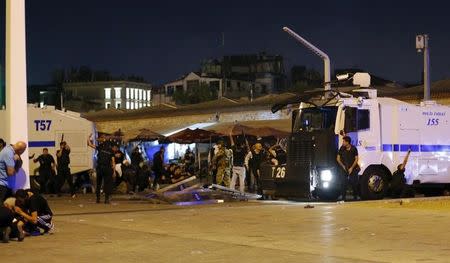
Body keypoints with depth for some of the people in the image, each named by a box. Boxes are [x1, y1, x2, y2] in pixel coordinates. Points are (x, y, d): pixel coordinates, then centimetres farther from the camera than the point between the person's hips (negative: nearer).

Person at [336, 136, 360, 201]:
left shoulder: (354, 149, -8)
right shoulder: (342, 149, -4)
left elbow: (356, 159, -4)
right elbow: (338, 158, 4)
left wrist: (351, 168, -11)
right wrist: (343, 166, -6)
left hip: (353, 169, -1)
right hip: (345, 168, 1)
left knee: (354, 183, -2)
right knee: (344, 183, -7)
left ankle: (355, 197, 11)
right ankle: (343, 197, -4)